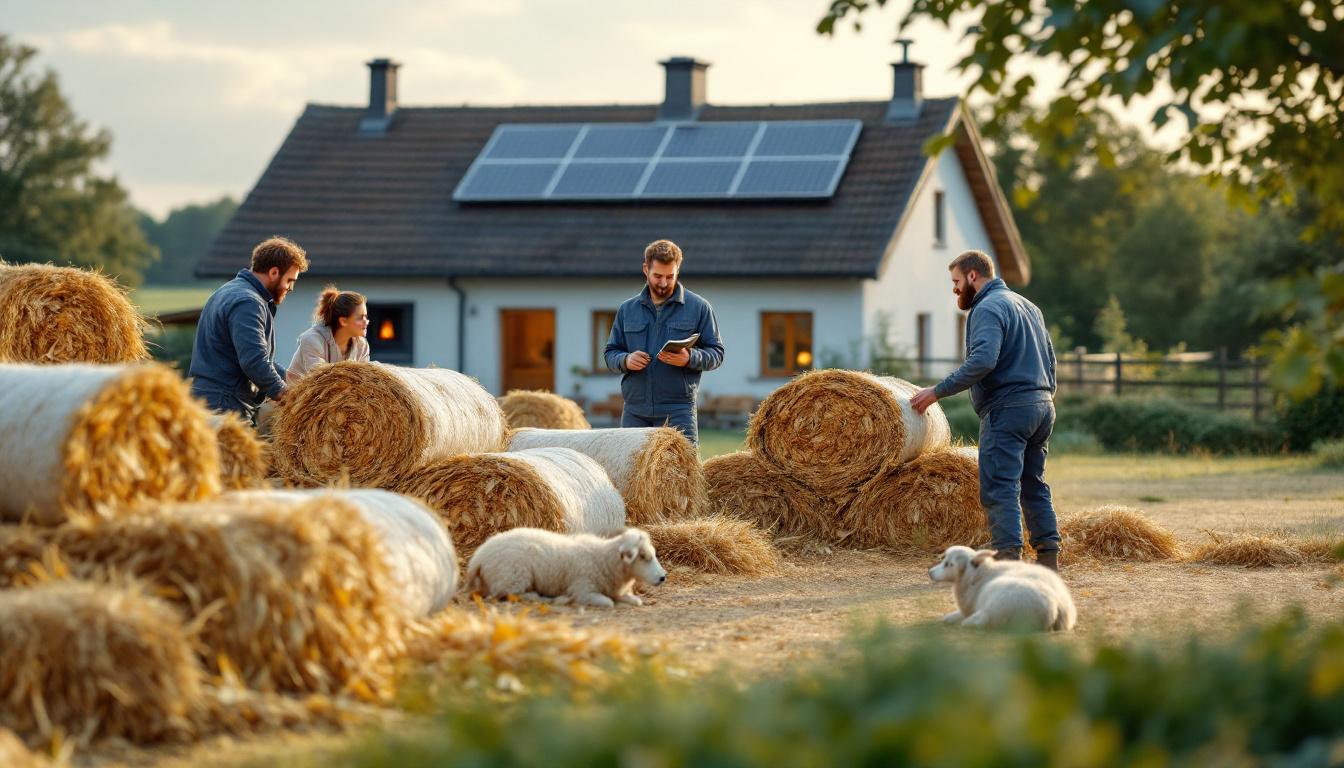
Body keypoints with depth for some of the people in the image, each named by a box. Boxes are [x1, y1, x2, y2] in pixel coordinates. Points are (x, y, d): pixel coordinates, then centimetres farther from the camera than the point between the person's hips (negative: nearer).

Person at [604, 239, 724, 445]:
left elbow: (716, 353, 4)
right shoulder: (627, 310, 14)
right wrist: (625, 360, -7)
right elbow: (610, 353, 17)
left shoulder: (699, 308, 5)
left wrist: (689, 358, -16)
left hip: (678, 411, -3)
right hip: (634, 411, 3)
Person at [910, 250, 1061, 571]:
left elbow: (982, 361, -24)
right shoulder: (1028, 306, 21)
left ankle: (1008, 556, -20)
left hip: (1007, 409, -9)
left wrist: (938, 391, -21)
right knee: (1033, 485, 15)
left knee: (999, 487, -11)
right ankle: (1049, 557, 13)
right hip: (1042, 406, 9)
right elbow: (1050, 357, 24)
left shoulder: (988, 309, -10)